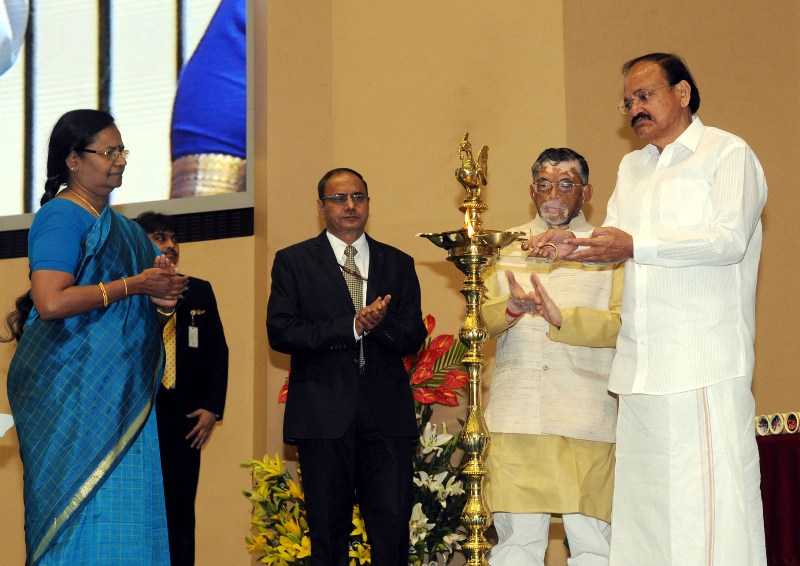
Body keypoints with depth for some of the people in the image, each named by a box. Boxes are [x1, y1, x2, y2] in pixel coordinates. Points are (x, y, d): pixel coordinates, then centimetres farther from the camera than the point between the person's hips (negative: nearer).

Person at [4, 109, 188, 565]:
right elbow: (51, 302, -23)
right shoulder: (61, 216, -9)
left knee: (124, 519, 4)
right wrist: (136, 284, -17)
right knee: (85, 514, -8)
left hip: (123, 398, 8)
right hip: (76, 389, -8)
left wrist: (164, 298, 3)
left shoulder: (116, 224, 18)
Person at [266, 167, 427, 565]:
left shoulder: (398, 264, 16)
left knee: (393, 526, -5)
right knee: (328, 529, 3)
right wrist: (352, 326, -13)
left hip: (387, 413, 2)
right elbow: (280, 333, -5)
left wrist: (379, 323, -15)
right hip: (323, 413, -1)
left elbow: (413, 338, 7)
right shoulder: (293, 261, 8)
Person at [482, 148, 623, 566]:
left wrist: (562, 317, -18)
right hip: (516, 415, 2)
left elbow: (624, 323, -3)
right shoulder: (508, 246, 18)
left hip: (586, 417, -2)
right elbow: (482, 318, 9)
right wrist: (512, 307, -13)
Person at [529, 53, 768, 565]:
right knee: (644, 496, 4)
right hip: (643, 364, 7)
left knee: (713, 495, -10)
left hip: (705, 363, -7)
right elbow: (617, 240, 21)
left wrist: (636, 246, -19)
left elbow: (729, 239, -12)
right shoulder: (632, 167, 24)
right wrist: (574, 244, -1)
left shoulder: (728, 154, 1)